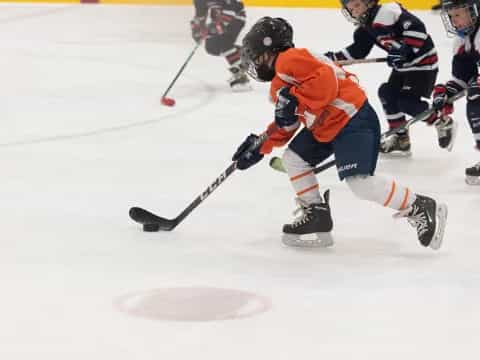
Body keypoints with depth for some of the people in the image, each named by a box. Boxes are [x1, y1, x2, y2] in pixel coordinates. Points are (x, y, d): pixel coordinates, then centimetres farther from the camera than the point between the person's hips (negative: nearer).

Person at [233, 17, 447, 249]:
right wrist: (260, 147, 20)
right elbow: (285, 127, 26)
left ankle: (420, 210, -15)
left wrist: (293, 100, -24)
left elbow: (325, 78, -24)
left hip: (352, 119, -11)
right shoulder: (279, 86, 23)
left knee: (359, 181, -21)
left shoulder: (288, 60, -11)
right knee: (293, 158, 15)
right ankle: (316, 215, 19)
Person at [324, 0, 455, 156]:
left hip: (423, 61, -10)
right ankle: (401, 139, 20)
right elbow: (357, 51, 11)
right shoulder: (365, 29, 6)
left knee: (407, 101, -14)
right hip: (402, 64, 10)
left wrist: (405, 49, -33)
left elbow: (416, 27, -30)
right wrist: (334, 58, 1)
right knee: (387, 93, 9)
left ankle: (443, 123, 5)